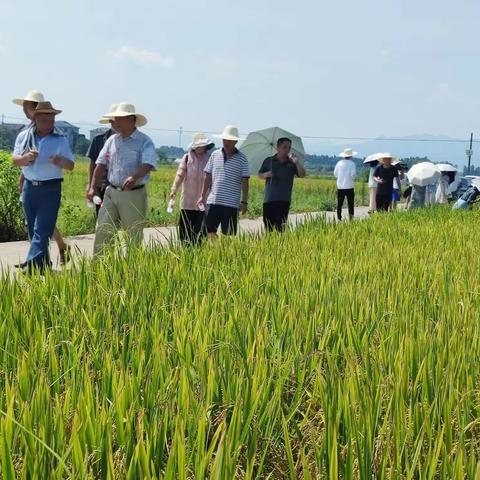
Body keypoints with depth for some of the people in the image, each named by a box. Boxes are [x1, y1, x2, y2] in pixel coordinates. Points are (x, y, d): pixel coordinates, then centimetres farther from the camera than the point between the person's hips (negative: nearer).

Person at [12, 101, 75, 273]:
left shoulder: (61, 140, 1)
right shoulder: (24, 137, 7)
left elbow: (71, 165, -1)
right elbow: (15, 161, 3)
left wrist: (60, 160, -24)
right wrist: (27, 157, -20)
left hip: (51, 189, -4)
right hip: (29, 187, 4)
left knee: (42, 230, -12)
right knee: (32, 229, 11)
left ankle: (31, 266, -17)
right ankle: (43, 264, 25)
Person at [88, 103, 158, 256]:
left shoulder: (144, 142, -6)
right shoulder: (112, 140, 12)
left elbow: (148, 164, -21)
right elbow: (101, 165, 16)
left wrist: (134, 177, -39)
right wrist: (93, 188, 9)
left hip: (134, 195, -5)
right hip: (111, 193, 5)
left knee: (134, 236, 4)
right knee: (102, 231, -2)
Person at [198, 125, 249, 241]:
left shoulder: (242, 159, 0)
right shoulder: (215, 155, 8)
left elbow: (245, 182, -1)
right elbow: (208, 177, 13)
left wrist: (244, 202, -7)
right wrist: (203, 196, 11)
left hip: (231, 204, -3)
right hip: (212, 201, 3)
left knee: (229, 234, 1)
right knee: (210, 231, 6)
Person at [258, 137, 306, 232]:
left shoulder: (292, 163, 8)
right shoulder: (268, 161, 10)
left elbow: (302, 174, -4)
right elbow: (260, 175, 16)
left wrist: (297, 163, -19)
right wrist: (265, 175, -7)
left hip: (284, 200, -1)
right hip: (269, 199, 1)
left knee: (280, 226, -7)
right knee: (268, 225, 3)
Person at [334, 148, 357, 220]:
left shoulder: (339, 163, 5)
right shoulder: (351, 163, -6)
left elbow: (335, 174, 11)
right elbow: (353, 174, -13)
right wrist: (353, 178, 8)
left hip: (340, 187, 3)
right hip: (349, 187, -3)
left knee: (339, 204, 7)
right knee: (350, 204, 5)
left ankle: (339, 218, 5)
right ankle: (351, 218, 3)